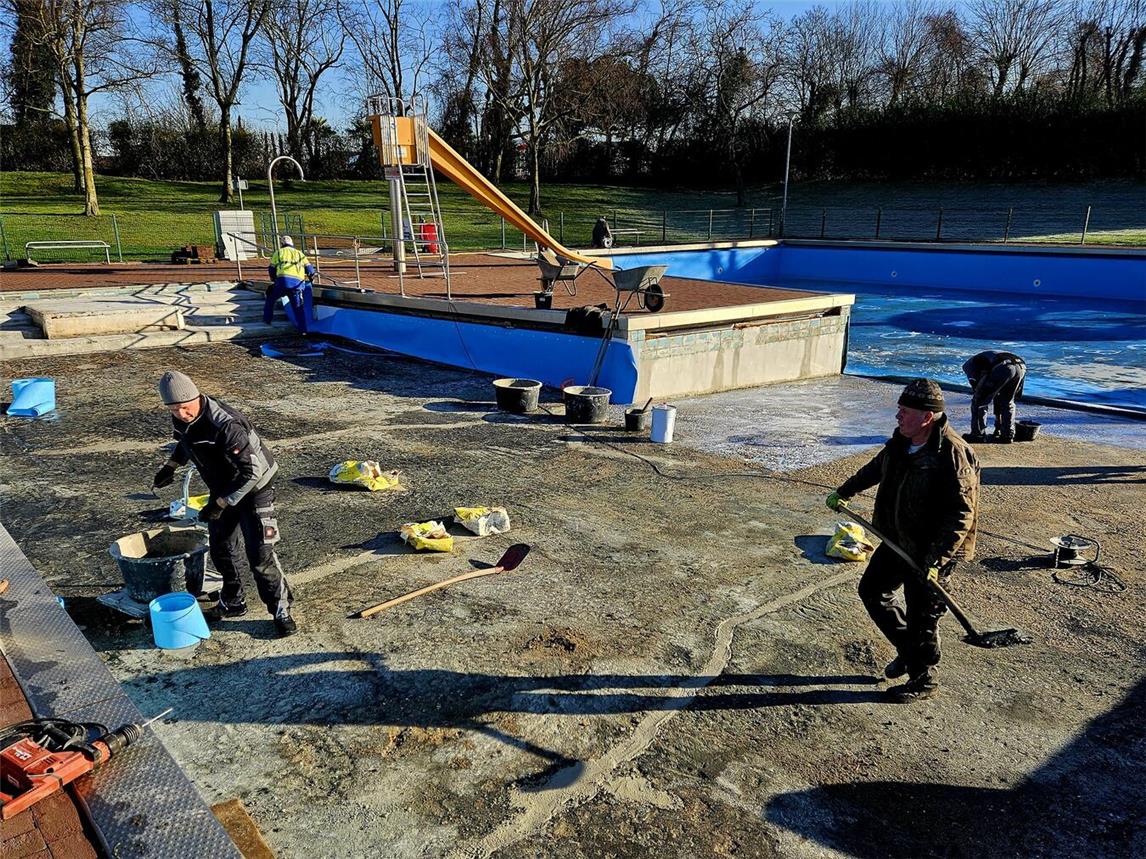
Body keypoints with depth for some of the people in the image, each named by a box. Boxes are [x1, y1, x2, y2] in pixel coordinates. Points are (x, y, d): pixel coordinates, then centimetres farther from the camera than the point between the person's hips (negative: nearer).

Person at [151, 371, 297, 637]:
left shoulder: (225, 425, -35)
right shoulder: (180, 419, -8)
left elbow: (253, 471, -33)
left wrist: (220, 504, -28)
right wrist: (171, 466, 10)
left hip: (254, 488, -8)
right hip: (223, 489, 8)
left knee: (259, 554, -11)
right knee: (222, 549, 15)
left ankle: (281, 610, 4)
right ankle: (233, 603, 34)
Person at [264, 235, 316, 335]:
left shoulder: (279, 252, 19)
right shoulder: (299, 253, 24)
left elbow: (271, 269, 17)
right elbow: (310, 269, 19)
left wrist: (274, 280, 35)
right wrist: (311, 278, 39)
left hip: (282, 280, -1)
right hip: (298, 283, 1)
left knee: (270, 299, 24)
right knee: (299, 307, 8)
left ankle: (267, 319, 29)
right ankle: (303, 330, -1)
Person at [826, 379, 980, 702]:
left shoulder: (952, 454, -26)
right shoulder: (901, 441, 0)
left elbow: (962, 514, -26)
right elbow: (876, 468, 21)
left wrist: (936, 561, -30)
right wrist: (844, 492, 31)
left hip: (932, 552, -8)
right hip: (896, 541, 9)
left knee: (921, 616, 5)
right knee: (872, 591, 18)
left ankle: (924, 679, 28)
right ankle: (908, 649, 38)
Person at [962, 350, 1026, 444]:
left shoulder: (969, 364, 27)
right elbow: (997, 395, 47)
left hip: (1002, 369, -7)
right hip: (1020, 367, 7)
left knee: (978, 401, 10)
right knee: (1007, 402, 26)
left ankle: (977, 435, 11)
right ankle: (1008, 435, 23)